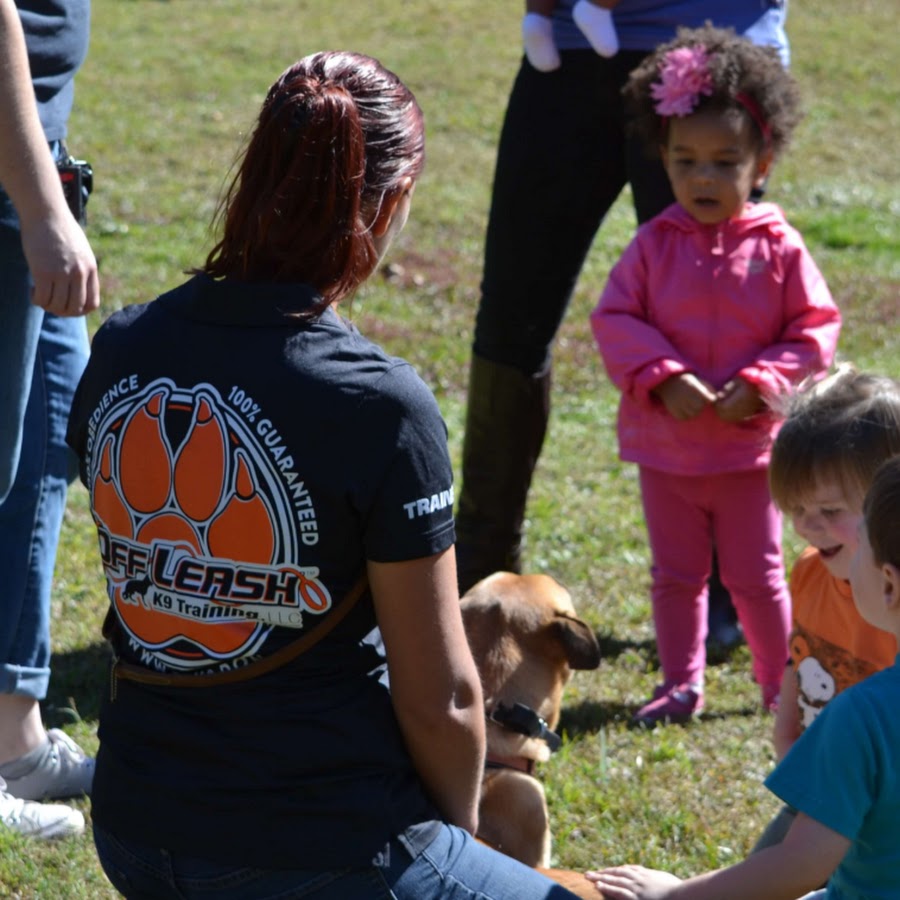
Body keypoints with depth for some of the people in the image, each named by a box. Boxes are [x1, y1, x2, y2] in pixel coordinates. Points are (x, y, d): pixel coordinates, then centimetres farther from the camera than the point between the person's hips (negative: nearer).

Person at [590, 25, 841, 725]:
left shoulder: (778, 248, -7)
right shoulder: (655, 245, -3)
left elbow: (816, 329, -6)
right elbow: (615, 318, -5)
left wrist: (759, 384, -19)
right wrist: (663, 378, -19)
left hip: (750, 444, -2)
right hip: (666, 448, 2)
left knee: (756, 576, 7)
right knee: (676, 575, 12)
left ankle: (784, 685, 22)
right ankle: (681, 685, 23)